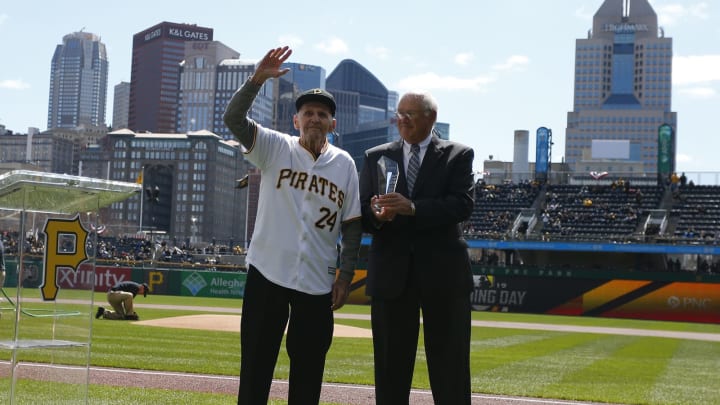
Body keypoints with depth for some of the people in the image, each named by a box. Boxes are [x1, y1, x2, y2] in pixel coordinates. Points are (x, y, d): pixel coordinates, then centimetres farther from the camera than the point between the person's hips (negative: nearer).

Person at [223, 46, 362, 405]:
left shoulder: (344, 163, 6)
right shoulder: (275, 147, 3)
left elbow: (352, 224, 8)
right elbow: (233, 118, -11)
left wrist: (346, 275, 2)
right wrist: (257, 79, -24)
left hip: (318, 282, 2)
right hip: (267, 273, -1)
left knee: (308, 372, 7)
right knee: (255, 363, 4)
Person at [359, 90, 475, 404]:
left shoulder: (458, 155, 5)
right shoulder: (376, 157, 12)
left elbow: (463, 204, -11)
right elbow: (360, 213, 5)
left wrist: (413, 208, -23)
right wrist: (376, 214, -18)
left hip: (442, 270, -2)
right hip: (391, 271, 2)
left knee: (450, 366, 3)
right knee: (390, 365, 7)